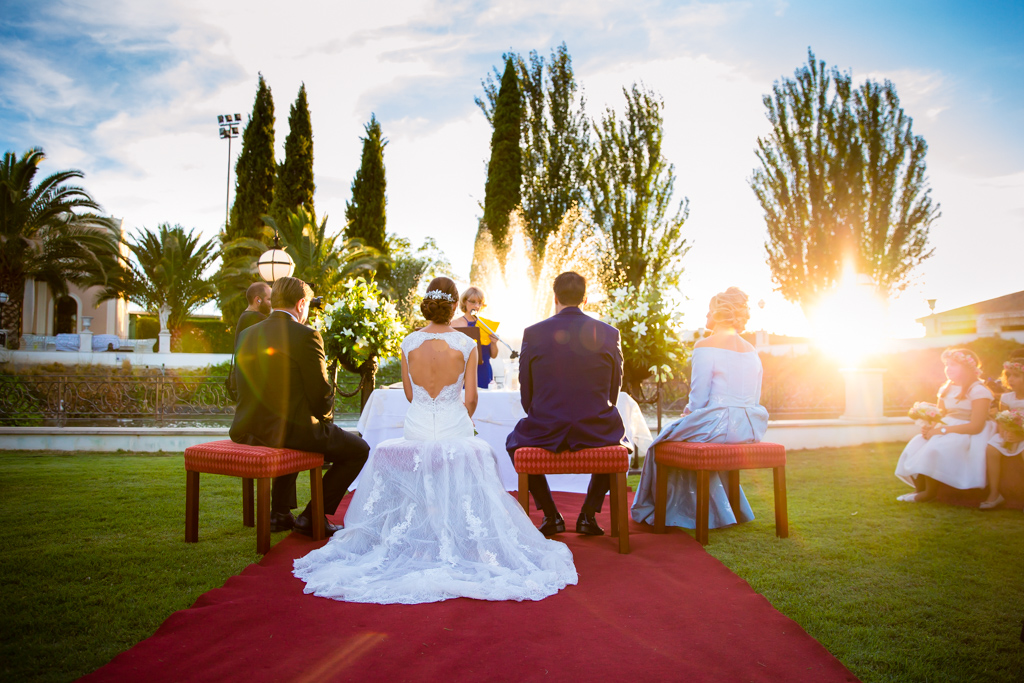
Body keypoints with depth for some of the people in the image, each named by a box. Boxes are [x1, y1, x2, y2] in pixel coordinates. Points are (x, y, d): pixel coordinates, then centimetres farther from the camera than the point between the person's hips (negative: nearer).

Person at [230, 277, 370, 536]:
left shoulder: (247, 334, 7)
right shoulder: (306, 336, -13)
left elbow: (242, 386, 14)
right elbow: (321, 392, -14)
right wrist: (325, 417, 9)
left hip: (248, 430, 8)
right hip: (293, 430, -8)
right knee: (359, 451, 11)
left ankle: (280, 514, 37)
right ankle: (313, 517, 11)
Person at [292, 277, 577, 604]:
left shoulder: (408, 343, -5)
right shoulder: (466, 345, -11)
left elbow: (408, 393, 6)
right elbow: (470, 398, -5)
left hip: (416, 427, 2)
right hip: (455, 428, -2)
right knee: (481, 452, 30)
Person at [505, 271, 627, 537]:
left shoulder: (533, 333, -5)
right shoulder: (609, 333, -2)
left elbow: (526, 396, 3)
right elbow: (613, 393, 6)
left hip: (545, 433, -1)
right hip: (597, 433, 1)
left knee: (514, 442, 32)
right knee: (618, 440, 35)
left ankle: (550, 515, 24)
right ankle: (588, 515, 25)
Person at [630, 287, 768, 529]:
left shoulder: (706, 346, -10)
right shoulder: (751, 351, 11)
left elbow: (699, 399, -13)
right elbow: (753, 399, 15)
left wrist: (689, 411, 11)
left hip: (718, 425, -7)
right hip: (751, 428, 7)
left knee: (664, 440, 17)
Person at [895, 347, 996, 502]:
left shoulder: (978, 391, -13)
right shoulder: (946, 389, 13)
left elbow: (976, 426, -20)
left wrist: (943, 430, -22)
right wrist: (930, 427, -8)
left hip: (967, 434, -8)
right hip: (946, 430, 8)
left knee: (936, 447, -31)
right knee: (916, 445, -15)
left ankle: (930, 491, -17)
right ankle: (919, 488, -11)